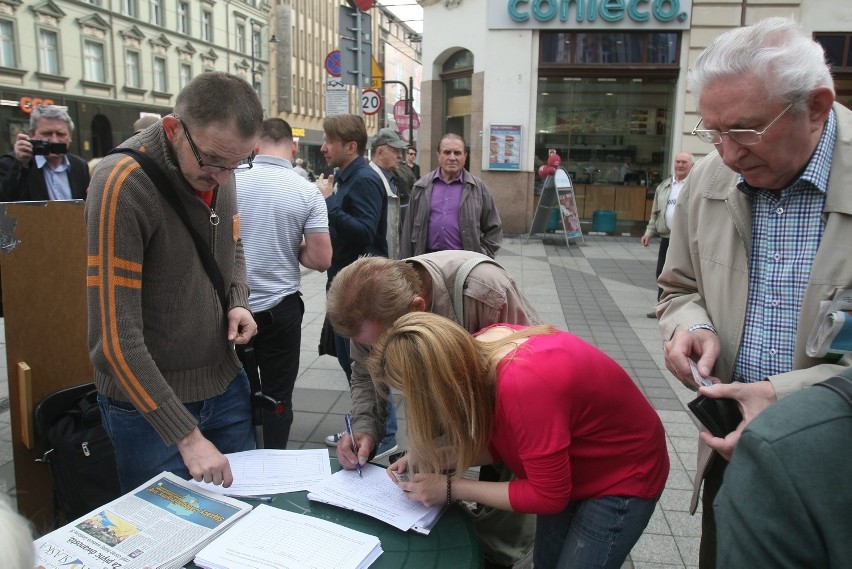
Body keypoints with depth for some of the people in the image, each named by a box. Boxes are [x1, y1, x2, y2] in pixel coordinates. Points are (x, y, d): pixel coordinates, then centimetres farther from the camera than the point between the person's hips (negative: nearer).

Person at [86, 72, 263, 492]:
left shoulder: (220, 168, -2)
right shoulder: (124, 184, -23)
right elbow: (116, 333, -23)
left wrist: (238, 302, -4)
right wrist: (186, 434, -23)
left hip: (225, 384, 6)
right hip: (149, 402, -6)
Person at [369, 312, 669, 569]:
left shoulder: (525, 384, -40)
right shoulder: (483, 348, -16)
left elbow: (548, 495, -26)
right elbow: (503, 441, -1)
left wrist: (452, 487, -20)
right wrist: (430, 457, -12)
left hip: (623, 477, -7)